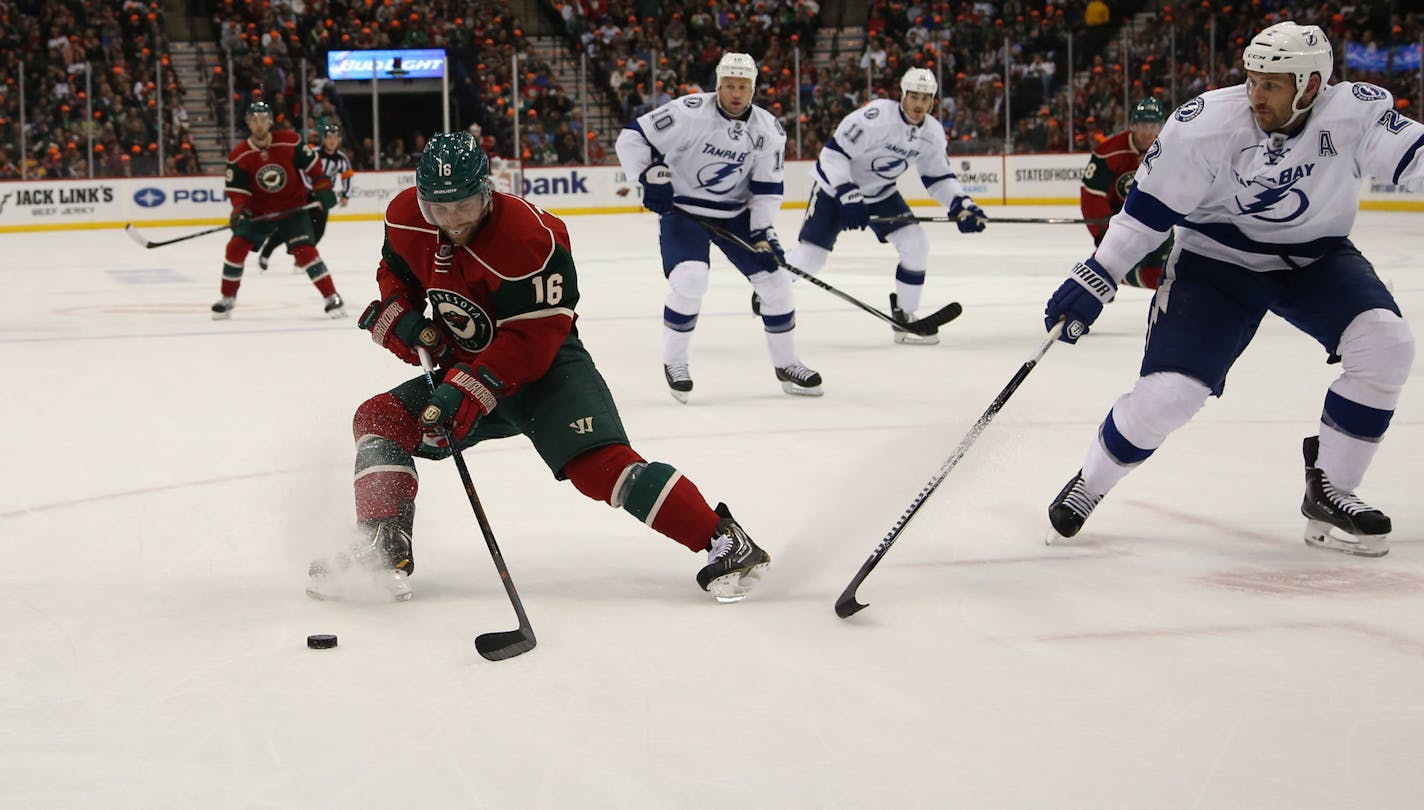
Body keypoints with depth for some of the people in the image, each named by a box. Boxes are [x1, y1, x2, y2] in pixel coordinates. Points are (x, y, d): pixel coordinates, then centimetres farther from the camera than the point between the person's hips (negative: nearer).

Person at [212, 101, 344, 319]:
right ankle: (227, 299, 7)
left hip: (293, 207, -2)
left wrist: (322, 187, -6)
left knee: (304, 250, -18)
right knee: (237, 246, -10)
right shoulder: (239, 157, -13)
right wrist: (240, 211, -29)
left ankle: (331, 297, -11)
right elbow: (237, 190, -11)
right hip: (259, 210, 2)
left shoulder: (290, 142, -13)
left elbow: (311, 163, 0)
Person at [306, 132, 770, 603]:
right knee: (380, 418, -6)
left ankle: (724, 541, -25)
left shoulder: (527, 237, -27)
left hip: (546, 368, -7)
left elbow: (532, 339, -27)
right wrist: (400, 318, -5)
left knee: (599, 464, -27)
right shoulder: (407, 220, -6)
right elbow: (396, 274, 16)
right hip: (470, 367, 7)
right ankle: (386, 550, -4)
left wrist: (470, 390, -33)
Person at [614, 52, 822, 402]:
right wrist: (650, 176, -25)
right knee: (690, 280, -25)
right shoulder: (689, 112, -20)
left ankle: (786, 364, 17)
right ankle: (674, 363, -4)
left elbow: (767, 187, -1)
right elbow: (632, 137, -15)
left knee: (775, 277, 0)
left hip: (736, 214, 5)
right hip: (682, 210, -5)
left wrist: (762, 232, -10)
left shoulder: (769, 131, -6)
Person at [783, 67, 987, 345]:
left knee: (916, 244, -11)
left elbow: (939, 177, 4)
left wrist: (961, 205, -12)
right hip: (835, 187, -6)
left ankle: (904, 319, 3)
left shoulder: (933, 133, -8)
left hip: (882, 194, 6)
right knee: (810, 256, -9)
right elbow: (834, 152, -28)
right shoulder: (876, 117, -30)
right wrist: (848, 195, -33)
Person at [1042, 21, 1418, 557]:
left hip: (1317, 258, 2)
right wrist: (1095, 280, -15)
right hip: (1216, 260, -2)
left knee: (1385, 343, -22)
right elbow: (1150, 207, -14)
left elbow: (1411, 155, -26)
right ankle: (1088, 484, 14)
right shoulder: (1206, 123, -22)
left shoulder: (1356, 113, -19)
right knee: (1169, 390, -15)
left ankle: (1328, 493, -6)